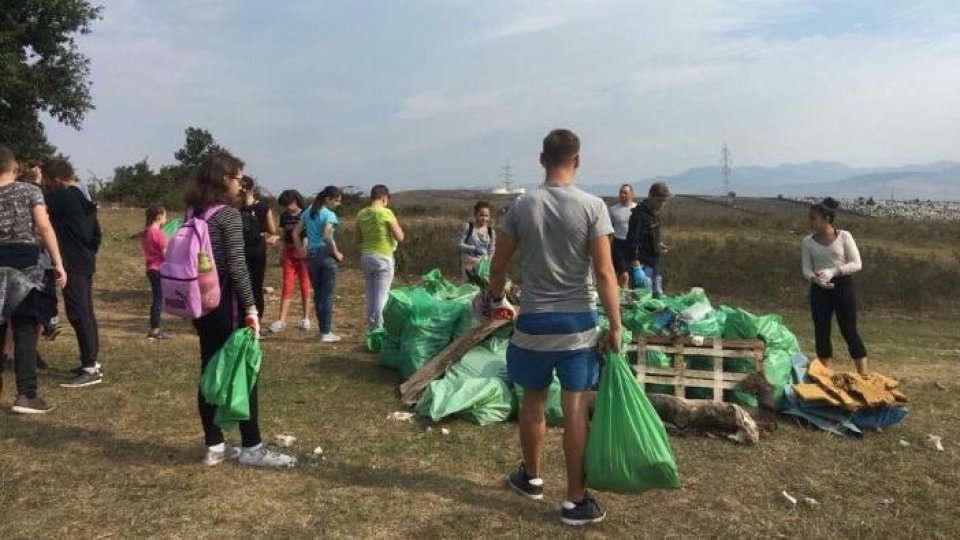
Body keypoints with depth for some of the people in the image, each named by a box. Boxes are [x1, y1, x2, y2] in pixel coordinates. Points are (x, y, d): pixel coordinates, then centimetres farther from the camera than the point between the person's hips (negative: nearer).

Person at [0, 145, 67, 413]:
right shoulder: (30, 191, -1)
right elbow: (44, 227, -10)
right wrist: (58, 263, -11)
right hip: (23, 262, -3)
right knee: (24, 330, -2)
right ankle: (26, 395, -5)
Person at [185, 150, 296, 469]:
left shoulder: (193, 212, 10)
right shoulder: (229, 213, -14)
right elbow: (237, 266, -19)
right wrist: (251, 307, -16)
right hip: (225, 302, -8)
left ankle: (214, 447, 19)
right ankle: (251, 448, 9)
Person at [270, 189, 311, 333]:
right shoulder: (284, 216, 9)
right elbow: (284, 236, 16)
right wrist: (281, 253, 8)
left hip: (303, 253, -4)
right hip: (289, 253, 4)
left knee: (304, 285, 4)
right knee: (287, 285, -1)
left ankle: (306, 318, 14)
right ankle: (282, 320, -4)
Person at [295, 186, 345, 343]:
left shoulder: (307, 212, 11)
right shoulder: (329, 215, -10)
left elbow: (296, 233, 11)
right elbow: (327, 236, -22)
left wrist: (301, 251, 13)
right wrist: (336, 253, -12)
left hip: (311, 255, 6)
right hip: (326, 255, -6)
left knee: (317, 294, 11)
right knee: (327, 295, 0)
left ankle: (323, 330, 17)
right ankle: (326, 332, 3)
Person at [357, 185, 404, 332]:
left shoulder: (361, 214, 5)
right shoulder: (386, 213, -11)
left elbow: (359, 238, 15)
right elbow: (400, 237, -9)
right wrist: (395, 224, 7)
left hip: (366, 257, 6)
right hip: (383, 258, -6)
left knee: (369, 296, 12)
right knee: (382, 296, -2)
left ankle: (371, 330, 16)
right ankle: (379, 330, -2)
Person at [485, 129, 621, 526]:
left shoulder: (522, 207, -2)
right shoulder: (592, 206, -9)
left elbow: (499, 265, 5)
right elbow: (604, 273, -12)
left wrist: (494, 297, 24)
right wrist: (615, 326, -5)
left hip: (534, 321, 2)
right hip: (578, 322, -1)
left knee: (533, 402, 18)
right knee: (576, 409, 4)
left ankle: (531, 477, 36)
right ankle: (576, 500, 13)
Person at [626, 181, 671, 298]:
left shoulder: (655, 213, 10)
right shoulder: (639, 214, -18)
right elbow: (632, 242, -22)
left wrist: (658, 244, 7)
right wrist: (636, 268, -26)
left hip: (655, 264, 9)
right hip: (643, 265, -9)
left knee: (658, 297, 14)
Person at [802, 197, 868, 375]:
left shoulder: (844, 236, -5)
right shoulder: (808, 241, 2)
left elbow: (857, 264, -7)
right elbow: (806, 270, 0)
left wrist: (834, 270, -21)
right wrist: (815, 277, -22)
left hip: (842, 285, -3)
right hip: (819, 289, 3)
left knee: (849, 331, -1)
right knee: (821, 332, 5)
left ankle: (863, 376, 7)